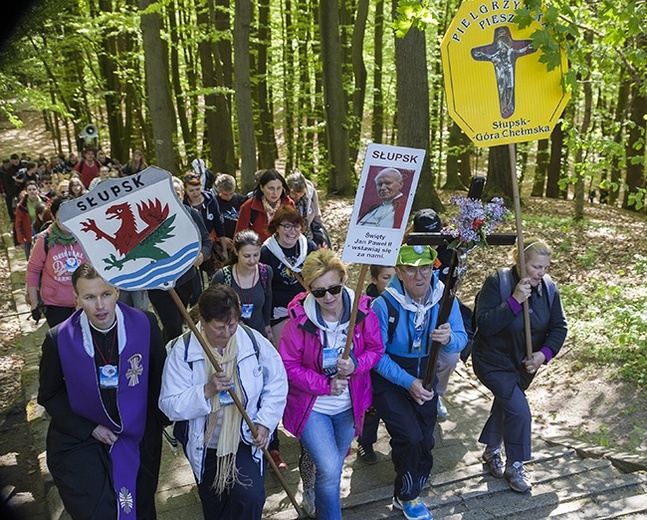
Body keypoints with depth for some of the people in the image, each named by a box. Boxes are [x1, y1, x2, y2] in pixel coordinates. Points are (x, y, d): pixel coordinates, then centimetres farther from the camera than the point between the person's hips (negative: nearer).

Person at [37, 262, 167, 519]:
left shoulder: (146, 324, -15)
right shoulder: (59, 339, -15)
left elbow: (159, 375, -1)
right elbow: (49, 395, -2)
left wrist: (158, 421, 1)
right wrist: (90, 429, -10)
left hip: (138, 437, 1)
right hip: (80, 438, -1)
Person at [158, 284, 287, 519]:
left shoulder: (254, 341, -14)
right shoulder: (183, 350, -18)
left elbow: (277, 383, -3)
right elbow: (170, 405, -20)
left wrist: (265, 422, -12)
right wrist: (207, 390, -34)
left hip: (246, 438, 0)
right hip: (204, 445, 1)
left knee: (250, 498, -18)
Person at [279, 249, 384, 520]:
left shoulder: (363, 311, -17)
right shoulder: (300, 320, -22)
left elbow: (376, 350, -4)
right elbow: (288, 365, -15)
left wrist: (355, 364, -25)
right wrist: (326, 385, -22)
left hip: (348, 406, 3)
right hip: (311, 407, -3)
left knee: (332, 470, 21)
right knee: (330, 470, -14)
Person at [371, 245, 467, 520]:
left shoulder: (444, 298, -14)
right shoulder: (384, 304, -25)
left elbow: (461, 339, -10)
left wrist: (449, 338, -34)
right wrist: (408, 382, -26)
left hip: (425, 376, 5)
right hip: (389, 379, -5)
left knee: (425, 440, 14)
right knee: (410, 437, -16)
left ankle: (411, 487, 43)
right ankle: (406, 496, 13)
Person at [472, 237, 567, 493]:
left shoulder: (548, 287, -7)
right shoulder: (497, 282, -23)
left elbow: (559, 326, -2)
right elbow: (484, 324, -30)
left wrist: (544, 353, -18)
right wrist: (514, 301, -36)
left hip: (525, 364, 6)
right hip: (494, 363, -6)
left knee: (505, 404, 22)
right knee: (519, 410, -12)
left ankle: (492, 450, 45)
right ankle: (514, 466, 11)